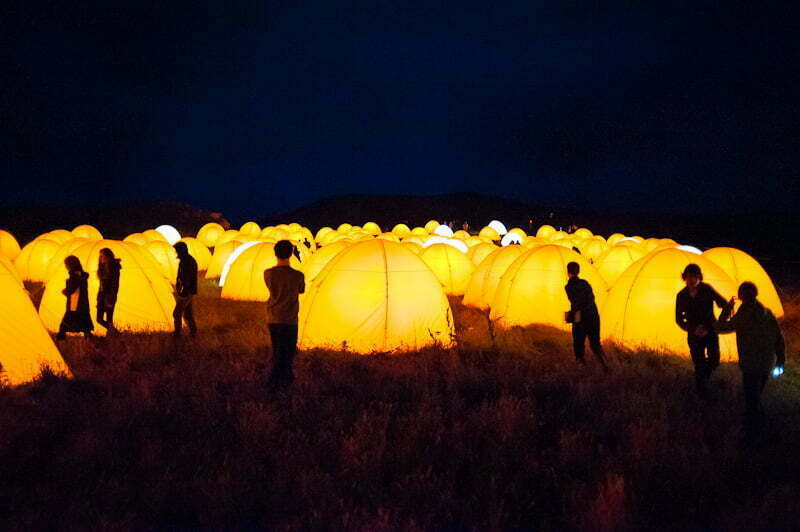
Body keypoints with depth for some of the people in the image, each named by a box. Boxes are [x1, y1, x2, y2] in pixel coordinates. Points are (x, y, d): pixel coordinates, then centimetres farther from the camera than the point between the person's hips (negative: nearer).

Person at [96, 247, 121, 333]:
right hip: (101, 296, 7)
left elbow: (115, 285, -14)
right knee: (99, 319, 6)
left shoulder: (114, 268, -11)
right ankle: (114, 331, 21)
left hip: (109, 297, -7)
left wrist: (111, 300, -18)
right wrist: (99, 298, 12)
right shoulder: (103, 267, 10)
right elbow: (102, 284, 15)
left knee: (109, 320, -7)